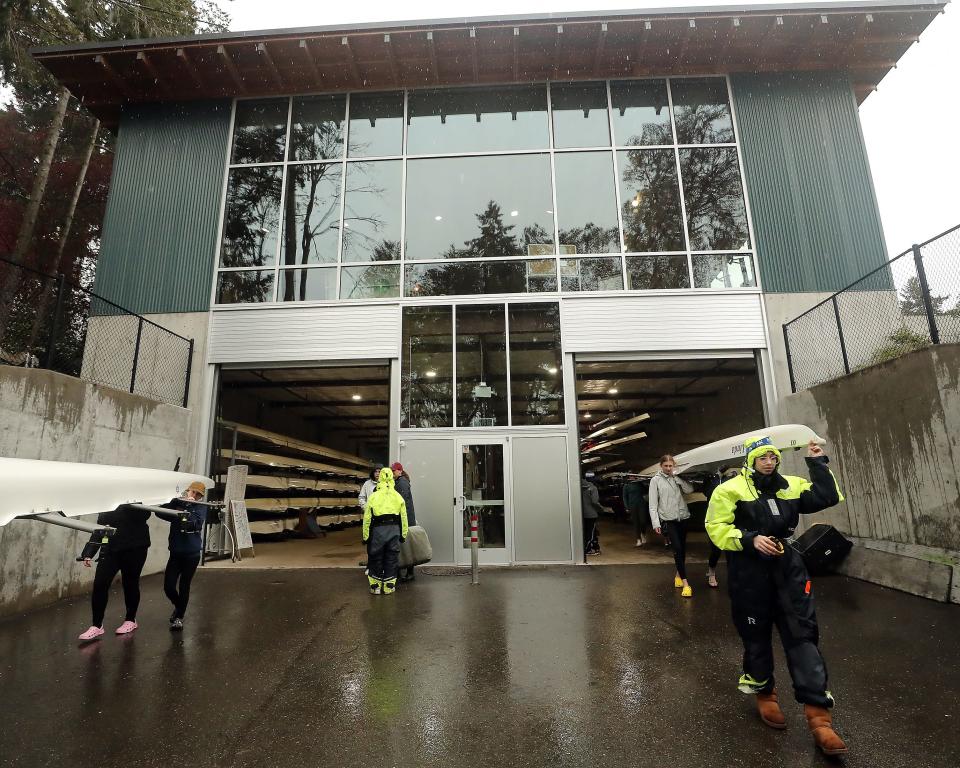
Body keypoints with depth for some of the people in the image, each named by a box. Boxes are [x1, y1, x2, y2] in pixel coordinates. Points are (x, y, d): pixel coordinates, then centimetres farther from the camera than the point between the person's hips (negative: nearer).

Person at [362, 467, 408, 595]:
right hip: (394, 530, 2)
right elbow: (403, 518, 6)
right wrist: (403, 534, 14)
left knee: (376, 558, 12)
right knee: (391, 559, 11)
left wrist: (365, 536, 3)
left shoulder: (373, 496, -4)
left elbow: (367, 519, -4)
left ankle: (375, 587, 18)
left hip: (378, 530, -2)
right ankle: (389, 587, 16)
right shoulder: (398, 497, 3)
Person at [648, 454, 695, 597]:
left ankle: (678, 574, 32)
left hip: (682, 517, 4)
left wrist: (677, 477, -10)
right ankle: (685, 583, -8)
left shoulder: (677, 478, 7)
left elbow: (690, 490, -8)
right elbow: (653, 504, -5)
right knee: (677, 548, -11)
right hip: (668, 519, -4)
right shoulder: (656, 480, -3)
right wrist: (655, 523, -12)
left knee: (682, 548, 12)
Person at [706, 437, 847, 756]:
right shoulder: (731, 489, -9)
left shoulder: (791, 486, 8)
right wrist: (750, 540, -23)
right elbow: (716, 526, -11)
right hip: (749, 572, -3)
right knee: (756, 636, 12)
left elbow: (827, 498, 4)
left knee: (802, 635, 0)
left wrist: (817, 464, 1)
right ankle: (764, 693, 36)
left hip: (787, 568, 4)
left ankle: (818, 715, 9)